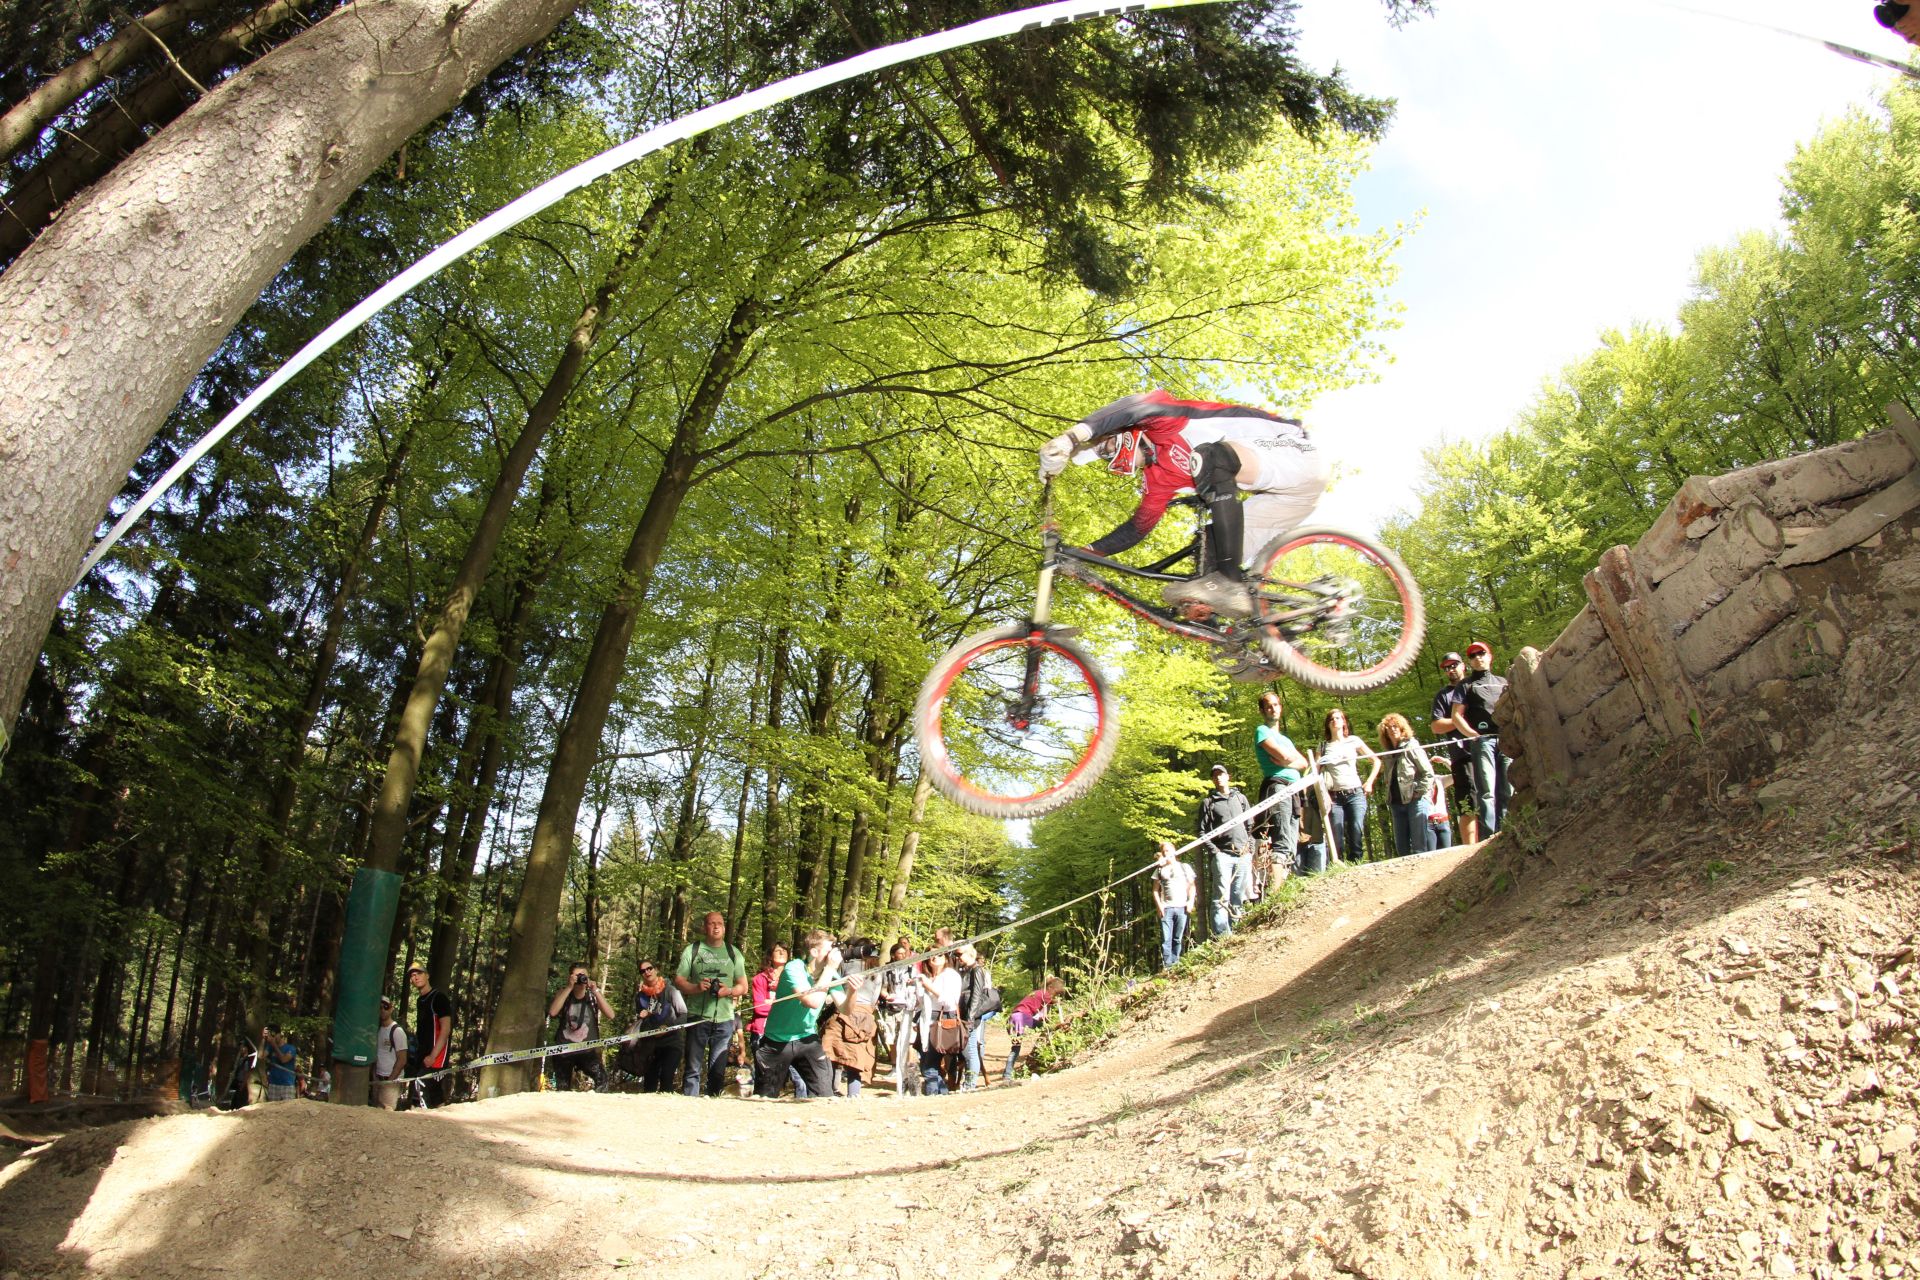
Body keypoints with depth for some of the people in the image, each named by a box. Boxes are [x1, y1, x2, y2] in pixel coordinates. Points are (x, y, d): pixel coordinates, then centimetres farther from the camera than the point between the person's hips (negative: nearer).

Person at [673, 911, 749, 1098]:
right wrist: (696, 987, -16)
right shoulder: (692, 950, 8)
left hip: (724, 1019, 2)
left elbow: (743, 986, 12)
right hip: (697, 1017, -2)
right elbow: (678, 981, 4)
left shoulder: (733, 953, 14)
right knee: (693, 1068, -3)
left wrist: (729, 991, -10)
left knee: (718, 1069, 2)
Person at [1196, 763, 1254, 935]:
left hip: (1243, 855, 4)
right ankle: (1222, 934, -15)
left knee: (1238, 895, 4)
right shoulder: (1208, 802, 8)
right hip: (1222, 854, -4)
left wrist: (1251, 848, 9)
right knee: (1222, 896, -11)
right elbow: (1201, 831, 4)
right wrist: (1213, 850, -7)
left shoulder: (1240, 798, 18)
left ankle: (1232, 928, 11)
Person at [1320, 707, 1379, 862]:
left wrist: (1369, 783, 5)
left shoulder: (1354, 741, 10)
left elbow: (1376, 761, 14)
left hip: (1355, 794, -1)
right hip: (1334, 797, 1)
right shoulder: (1323, 746, 12)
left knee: (1357, 832, -16)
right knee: (1337, 837, -9)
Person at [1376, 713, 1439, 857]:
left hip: (1415, 801, -7)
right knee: (1401, 848, 4)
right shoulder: (1388, 753, 16)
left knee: (1419, 846, -9)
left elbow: (1428, 772, -7)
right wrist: (1389, 799, 6)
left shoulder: (1411, 747, -2)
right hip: (1397, 803, 7)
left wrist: (1419, 792, -13)